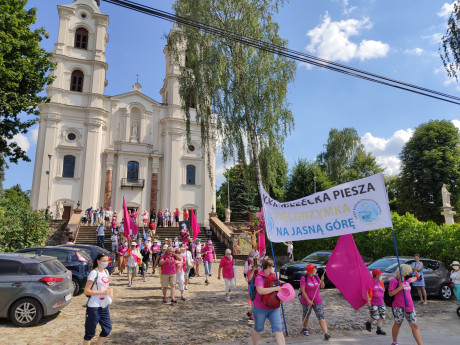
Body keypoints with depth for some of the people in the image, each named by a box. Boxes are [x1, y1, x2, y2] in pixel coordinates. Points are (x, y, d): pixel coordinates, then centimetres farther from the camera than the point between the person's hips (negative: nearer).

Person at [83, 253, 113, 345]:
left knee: (107, 329, 12)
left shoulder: (106, 272, 7)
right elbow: (86, 291, -19)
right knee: (90, 332, 5)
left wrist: (110, 290, 0)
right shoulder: (94, 273, -16)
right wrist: (102, 292, -22)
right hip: (94, 307, -7)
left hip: (104, 306, 7)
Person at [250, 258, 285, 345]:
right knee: (258, 328, 14)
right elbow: (260, 291, -35)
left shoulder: (273, 275, 3)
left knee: (278, 329, -3)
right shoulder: (259, 277, -19)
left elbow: (278, 288, 19)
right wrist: (275, 288, -30)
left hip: (273, 308, 5)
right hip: (260, 308, -5)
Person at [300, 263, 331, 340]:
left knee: (321, 316, -8)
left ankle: (326, 333, -13)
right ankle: (305, 328, 41)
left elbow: (322, 287, 6)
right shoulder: (304, 278, -15)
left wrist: (322, 280, -12)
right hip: (306, 302, -3)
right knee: (306, 316, 16)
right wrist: (308, 300, -20)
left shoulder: (316, 277, 2)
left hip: (317, 301, 3)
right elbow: (303, 290, -17)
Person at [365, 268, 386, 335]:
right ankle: (368, 323, 19)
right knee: (375, 316, -10)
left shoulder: (381, 282, 12)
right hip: (373, 303, -7)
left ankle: (379, 330, 11)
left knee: (382, 316, 1)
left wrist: (382, 301, 19)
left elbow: (383, 291, 22)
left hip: (381, 303, 7)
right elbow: (367, 291, -10)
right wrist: (368, 301, -16)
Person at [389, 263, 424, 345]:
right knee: (397, 324, 8)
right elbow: (390, 293, -16)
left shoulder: (406, 280, 12)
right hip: (399, 307, -6)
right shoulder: (395, 281, -11)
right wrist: (400, 287, -23)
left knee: (414, 326, 1)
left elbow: (412, 279, 37)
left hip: (409, 306, 6)